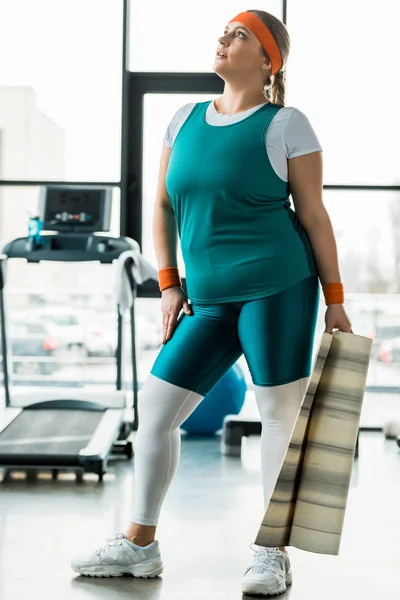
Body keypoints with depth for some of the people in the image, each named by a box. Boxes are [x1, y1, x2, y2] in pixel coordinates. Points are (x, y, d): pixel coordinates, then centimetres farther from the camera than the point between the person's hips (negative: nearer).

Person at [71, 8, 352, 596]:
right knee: (156, 402, 4)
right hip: (209, 299, 6)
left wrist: (335, 302, -3)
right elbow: (163, 207, 17)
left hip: (278, 286, -5)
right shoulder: (185, 119, 13)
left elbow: (314, 215, -2)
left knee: (280, 409, -1)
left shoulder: (286, 124, -1)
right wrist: (169, 286, 8)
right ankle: (140, 542, 16)